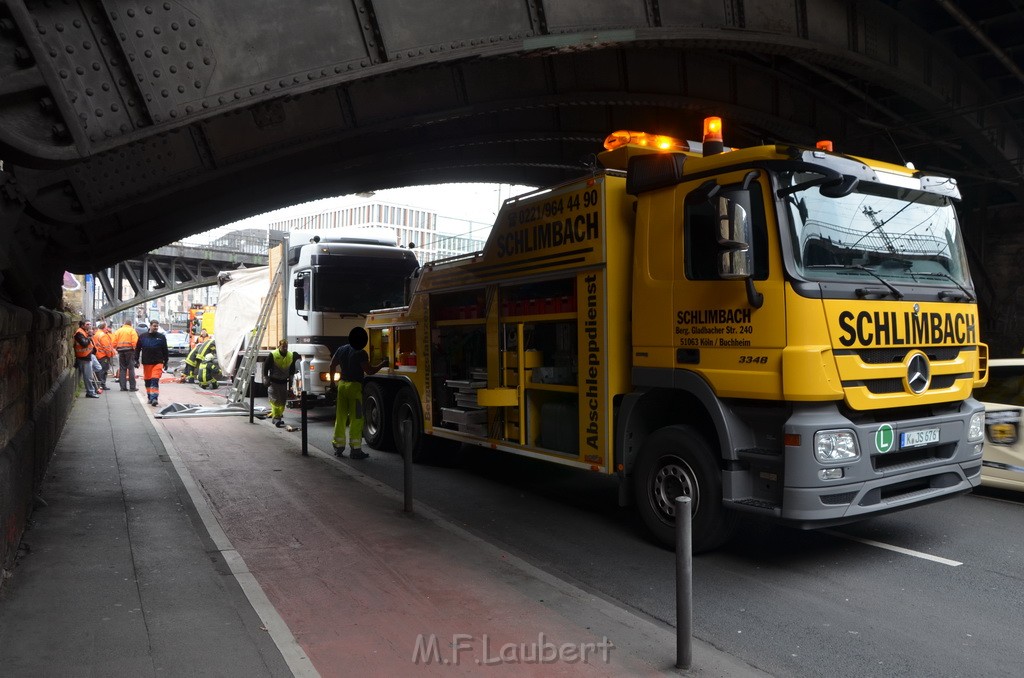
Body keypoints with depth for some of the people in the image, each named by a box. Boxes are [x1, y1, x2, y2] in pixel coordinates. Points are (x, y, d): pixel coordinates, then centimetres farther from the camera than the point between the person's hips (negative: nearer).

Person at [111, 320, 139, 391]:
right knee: (131, 368, -2)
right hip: (129, 350, -3)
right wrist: (134, 348, 1)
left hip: (120, 350, 4)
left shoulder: (118, 331, 11)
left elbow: (114, 342, 4)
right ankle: (132, 386, -4)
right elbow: (135, 341, -12)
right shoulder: (132, 330, -1)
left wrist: (116, 348, 14)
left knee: (122, 369, 9)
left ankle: (123, 386, 7)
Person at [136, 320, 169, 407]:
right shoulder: (143, 337, 7)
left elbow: (165, 351, 9)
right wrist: (136, 360, 5)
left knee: (155, 380, -14)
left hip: (158, 362, -2)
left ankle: (154, 398, -17)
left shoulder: (161, 337, 5)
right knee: (148, 381, 10)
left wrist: (165, 362, 7)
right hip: (146, 363, 2)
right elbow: (137, 349, 11)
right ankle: (150, 397, 23)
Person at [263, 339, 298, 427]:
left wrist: (291, 378, 13)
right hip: (273, 382, -5)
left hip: (284, 382, 5)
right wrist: (266, 379, -7)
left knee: (283, 401, 9)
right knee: (275, 400, -10)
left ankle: (278, 415, 23)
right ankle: (276, 418, -8)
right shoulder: (273, 355, -14)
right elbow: (266, 367, -7)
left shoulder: (291, 355, 0)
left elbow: (292, 368, 15)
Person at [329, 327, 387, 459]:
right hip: (355, 386, -6)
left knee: (340, 417, 12)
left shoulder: (341, 350, 8)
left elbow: (332, 366, 19)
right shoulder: (360, 353, -13)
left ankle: (338, 447, 17)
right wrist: (382, 364, -2)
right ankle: (355, 450, -1)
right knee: (356, 419, -2)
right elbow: (369, 371, -15)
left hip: (342, 385, 7)